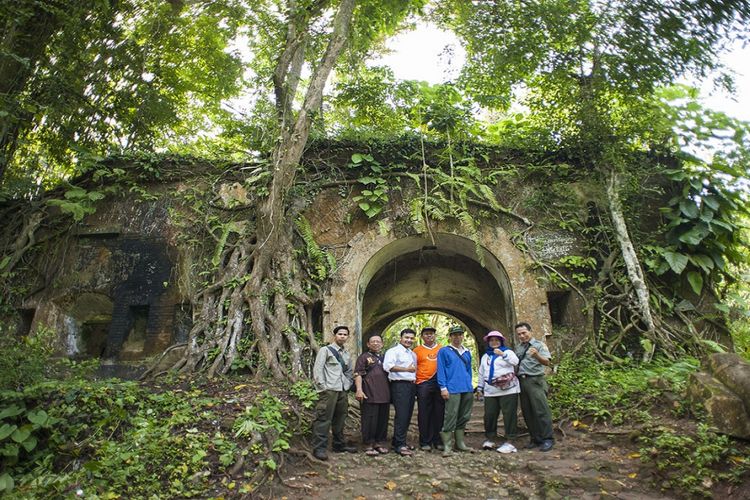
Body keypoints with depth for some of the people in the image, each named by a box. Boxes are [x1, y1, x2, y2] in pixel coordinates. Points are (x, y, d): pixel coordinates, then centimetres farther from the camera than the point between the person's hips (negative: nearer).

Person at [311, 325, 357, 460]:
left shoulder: (347, 354, 17)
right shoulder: (325, 350, -1)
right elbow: (317, 369, -6)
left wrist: (348, 385, 10)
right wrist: (322, 387, -11)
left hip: (343, 391, 6)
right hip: (328, 390, -6)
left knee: (340, 419, 13)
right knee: (323, 419, -7)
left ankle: (339, 445, 25)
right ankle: (319, 448, -1)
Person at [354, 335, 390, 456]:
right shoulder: (364, 357, 3)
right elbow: (358, 374, -5)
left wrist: (391, 392, 19)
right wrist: (359, 390, -17)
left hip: (384, 395, 6)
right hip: (369, 395, -5)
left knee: (383, 420, 9)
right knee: (370, 420, -3)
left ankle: (379, 443, 21)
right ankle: (368, 445, 8)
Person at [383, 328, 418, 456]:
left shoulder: (413, 354, 21)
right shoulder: (393, 351, -5)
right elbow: (388, 366, -21)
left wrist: (415, 378, 17)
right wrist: (406, 369, -20)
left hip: (411, 385, 8)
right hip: (399, 385, -8)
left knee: (407, 415, 10)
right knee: (401, 415, -10)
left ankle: (397, 441, 21)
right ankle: (399, 445, -5)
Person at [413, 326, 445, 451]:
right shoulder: (417, 350, 7)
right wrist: (414, 380, -3)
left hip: (440, 384, 2)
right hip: (423, 384, -2)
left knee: (439, 413, 5)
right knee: (424, 414, 2)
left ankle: (438, 441, 17)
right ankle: (425, 442, 10)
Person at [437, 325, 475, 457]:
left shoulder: (467, 352, 18)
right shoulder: (444, 351, 0)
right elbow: (440, 370, -4)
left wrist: (470, 384, 16)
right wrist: (443, 388, -10)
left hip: (467, 389, 6)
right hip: (452, 390, -6)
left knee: (464, 417, 12)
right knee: (450, 417, -8)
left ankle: (460, 443, 23)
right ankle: (447, 446, -2)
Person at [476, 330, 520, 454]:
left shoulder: (507, 352, 5)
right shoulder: (485, 357, 22)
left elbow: (516, 362, -16)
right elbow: (481, 373, 25)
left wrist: (502, 354, -29)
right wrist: (480, 387, 19)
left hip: (508, 389, -5)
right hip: (490, 391, 5)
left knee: (509, 415, -5)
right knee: (489, 415, 4)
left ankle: (509, 442, 0)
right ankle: (490, 439, 17)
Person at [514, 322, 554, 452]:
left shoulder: (539, 345, -1)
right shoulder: (518, 348, 16)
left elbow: (547, 362, -15)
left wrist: (537, 355, -33)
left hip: (535, 381, -6)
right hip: (521, 381, 6)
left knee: (541, 411, -6)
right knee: (527, 412, 10)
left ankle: (547, 439, 4)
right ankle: (535, 438, 21)